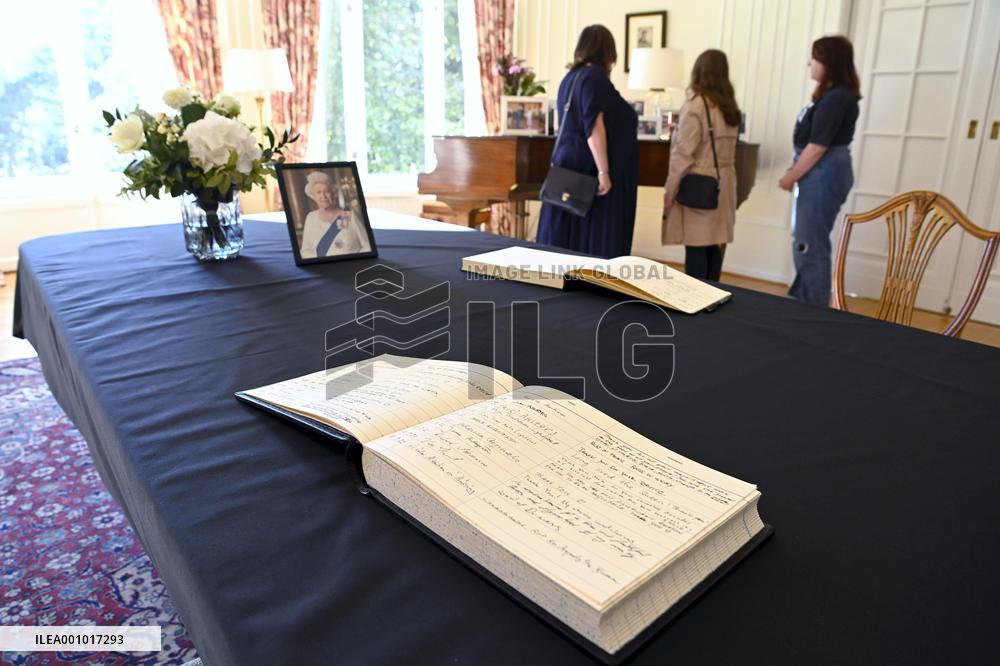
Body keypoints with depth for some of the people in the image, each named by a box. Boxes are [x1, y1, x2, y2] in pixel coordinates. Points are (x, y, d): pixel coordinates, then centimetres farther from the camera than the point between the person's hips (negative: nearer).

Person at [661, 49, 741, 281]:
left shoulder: (695, 104, -11)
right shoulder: (730, 106, 10)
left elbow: (684, 153, -14)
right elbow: (727, 148, 11)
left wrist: (670, 188, -8)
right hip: (722, 183, 7)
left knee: (696, 247, -4)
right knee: (715, 244, 9)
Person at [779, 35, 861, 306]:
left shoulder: (837, 98, -17)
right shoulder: (832, 96, 14)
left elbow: (817, 147, -18)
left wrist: (789, 178, -9)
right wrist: (794, 171, 8)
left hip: (824, 175, -10)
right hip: (819, 175, 10)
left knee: (810, 246, -5)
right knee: (805, 244, 17)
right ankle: (801, 303, 29)